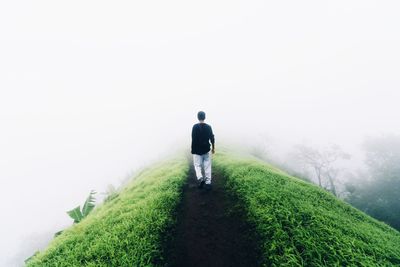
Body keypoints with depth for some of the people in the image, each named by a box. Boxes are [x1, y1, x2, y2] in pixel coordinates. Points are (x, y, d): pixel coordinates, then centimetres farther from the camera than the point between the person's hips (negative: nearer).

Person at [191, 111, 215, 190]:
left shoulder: (195, 126, -9)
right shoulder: (208, 127, 0)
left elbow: (193, 139, -10)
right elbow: (212, 138, 4)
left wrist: (193, 150, -3)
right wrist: (213, 148, 16)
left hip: (197, 150, -2)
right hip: (206, 150, 3)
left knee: (197, 165, 9)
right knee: (207, 166, 9)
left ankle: (200, 178, -13)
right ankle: (208, 183, 11)